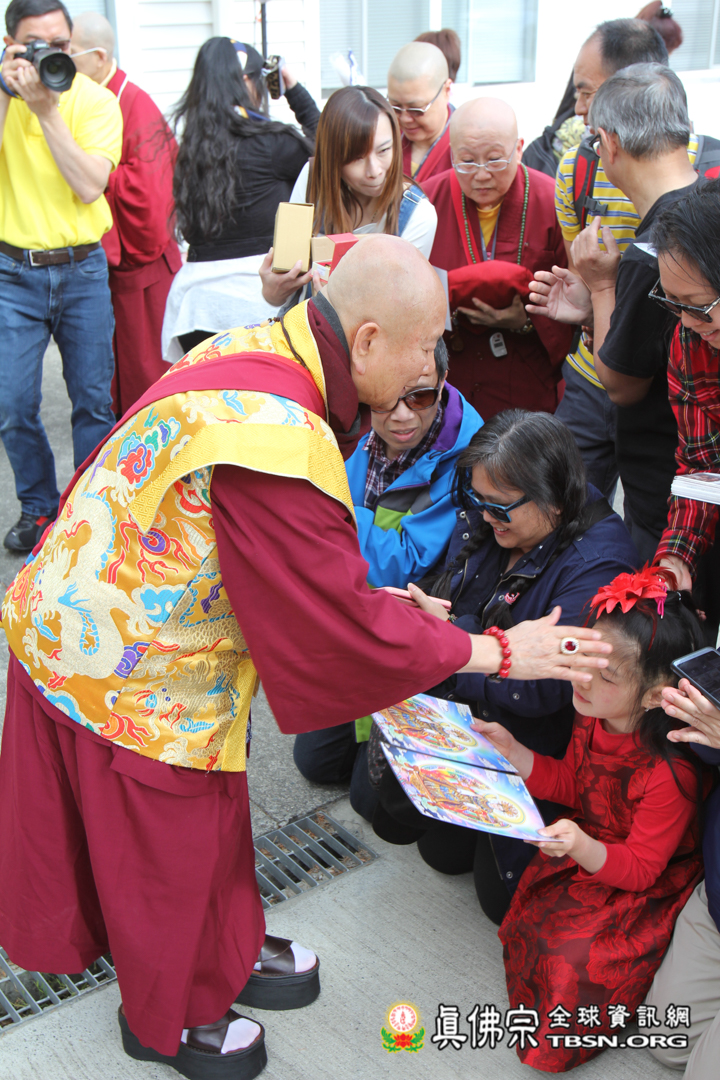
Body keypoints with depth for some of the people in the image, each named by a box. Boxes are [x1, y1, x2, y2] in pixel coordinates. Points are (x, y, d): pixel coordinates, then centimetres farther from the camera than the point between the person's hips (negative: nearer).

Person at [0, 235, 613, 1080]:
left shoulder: (261, 354, -5)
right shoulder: (277, 439, -35)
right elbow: (342, 625, -26)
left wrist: (381, 601, 5)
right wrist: (495, 652, -16)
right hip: (128, 671, -8)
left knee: (206, 812, 25)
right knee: (165, 842, 14)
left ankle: (223, 953, 49)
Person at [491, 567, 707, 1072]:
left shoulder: (671, 774, -34)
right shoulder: (595, 717, -11)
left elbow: (641, 868, -25)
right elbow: (571, 783, 7)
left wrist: (583, 849, -45)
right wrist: (511, 750, -6)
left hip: (649, 889, -7)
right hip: (590, 848, 8)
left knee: (577, 959, -17)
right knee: (526, 918, -2)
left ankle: (563, 1037, 15)